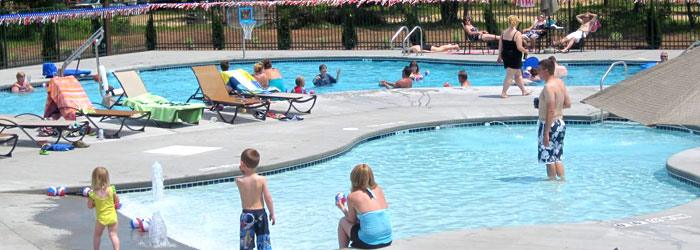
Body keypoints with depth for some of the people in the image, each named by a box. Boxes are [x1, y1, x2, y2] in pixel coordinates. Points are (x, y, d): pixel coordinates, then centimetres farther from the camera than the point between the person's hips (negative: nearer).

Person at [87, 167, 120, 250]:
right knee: (113, 235, 6)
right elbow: (117, 201, 0)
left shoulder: (93, 194, -14)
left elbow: (90, 206, -4)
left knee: (97, 235, 19)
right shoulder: (111, 189, -11)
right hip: (112, 217, 1)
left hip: (101, 218, -1)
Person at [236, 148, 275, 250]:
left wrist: (243, 173, 2)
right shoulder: (262, 180, -11)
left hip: (247, 214, 0)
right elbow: (268, 198, -8)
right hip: (260, 213, 0)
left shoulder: (238, 181, -12)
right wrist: (272, 213, 2)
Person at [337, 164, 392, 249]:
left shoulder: (352, 197, -7)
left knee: (343, 221, 21)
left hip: (368, 244, -5)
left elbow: (352, 221, 5)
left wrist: (343, 209, 21)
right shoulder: (379, 190, 6)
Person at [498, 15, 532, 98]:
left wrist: (500, 56, 15)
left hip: (505, 55, 7)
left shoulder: (503, 32, 4)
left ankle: (524, 91, 31)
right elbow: (519, 47, -19)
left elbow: (500, 45, 7)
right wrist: (525, 51, 0)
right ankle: (503, 93, -1)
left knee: (518, 74, 20)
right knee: (510, 75, 0)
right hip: (514, 56, -7)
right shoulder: (517, 33, -15)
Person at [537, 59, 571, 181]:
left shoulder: (549, 86, -20)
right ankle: (562, 180, 17)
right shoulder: (561, 83, 8)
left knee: (549, 158, 2)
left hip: (549, 124, -9)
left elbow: (551, 111, -25)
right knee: (557, 157, 16)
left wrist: (546, 133, -25)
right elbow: (568, 104, 16)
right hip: (561, 123, 9)